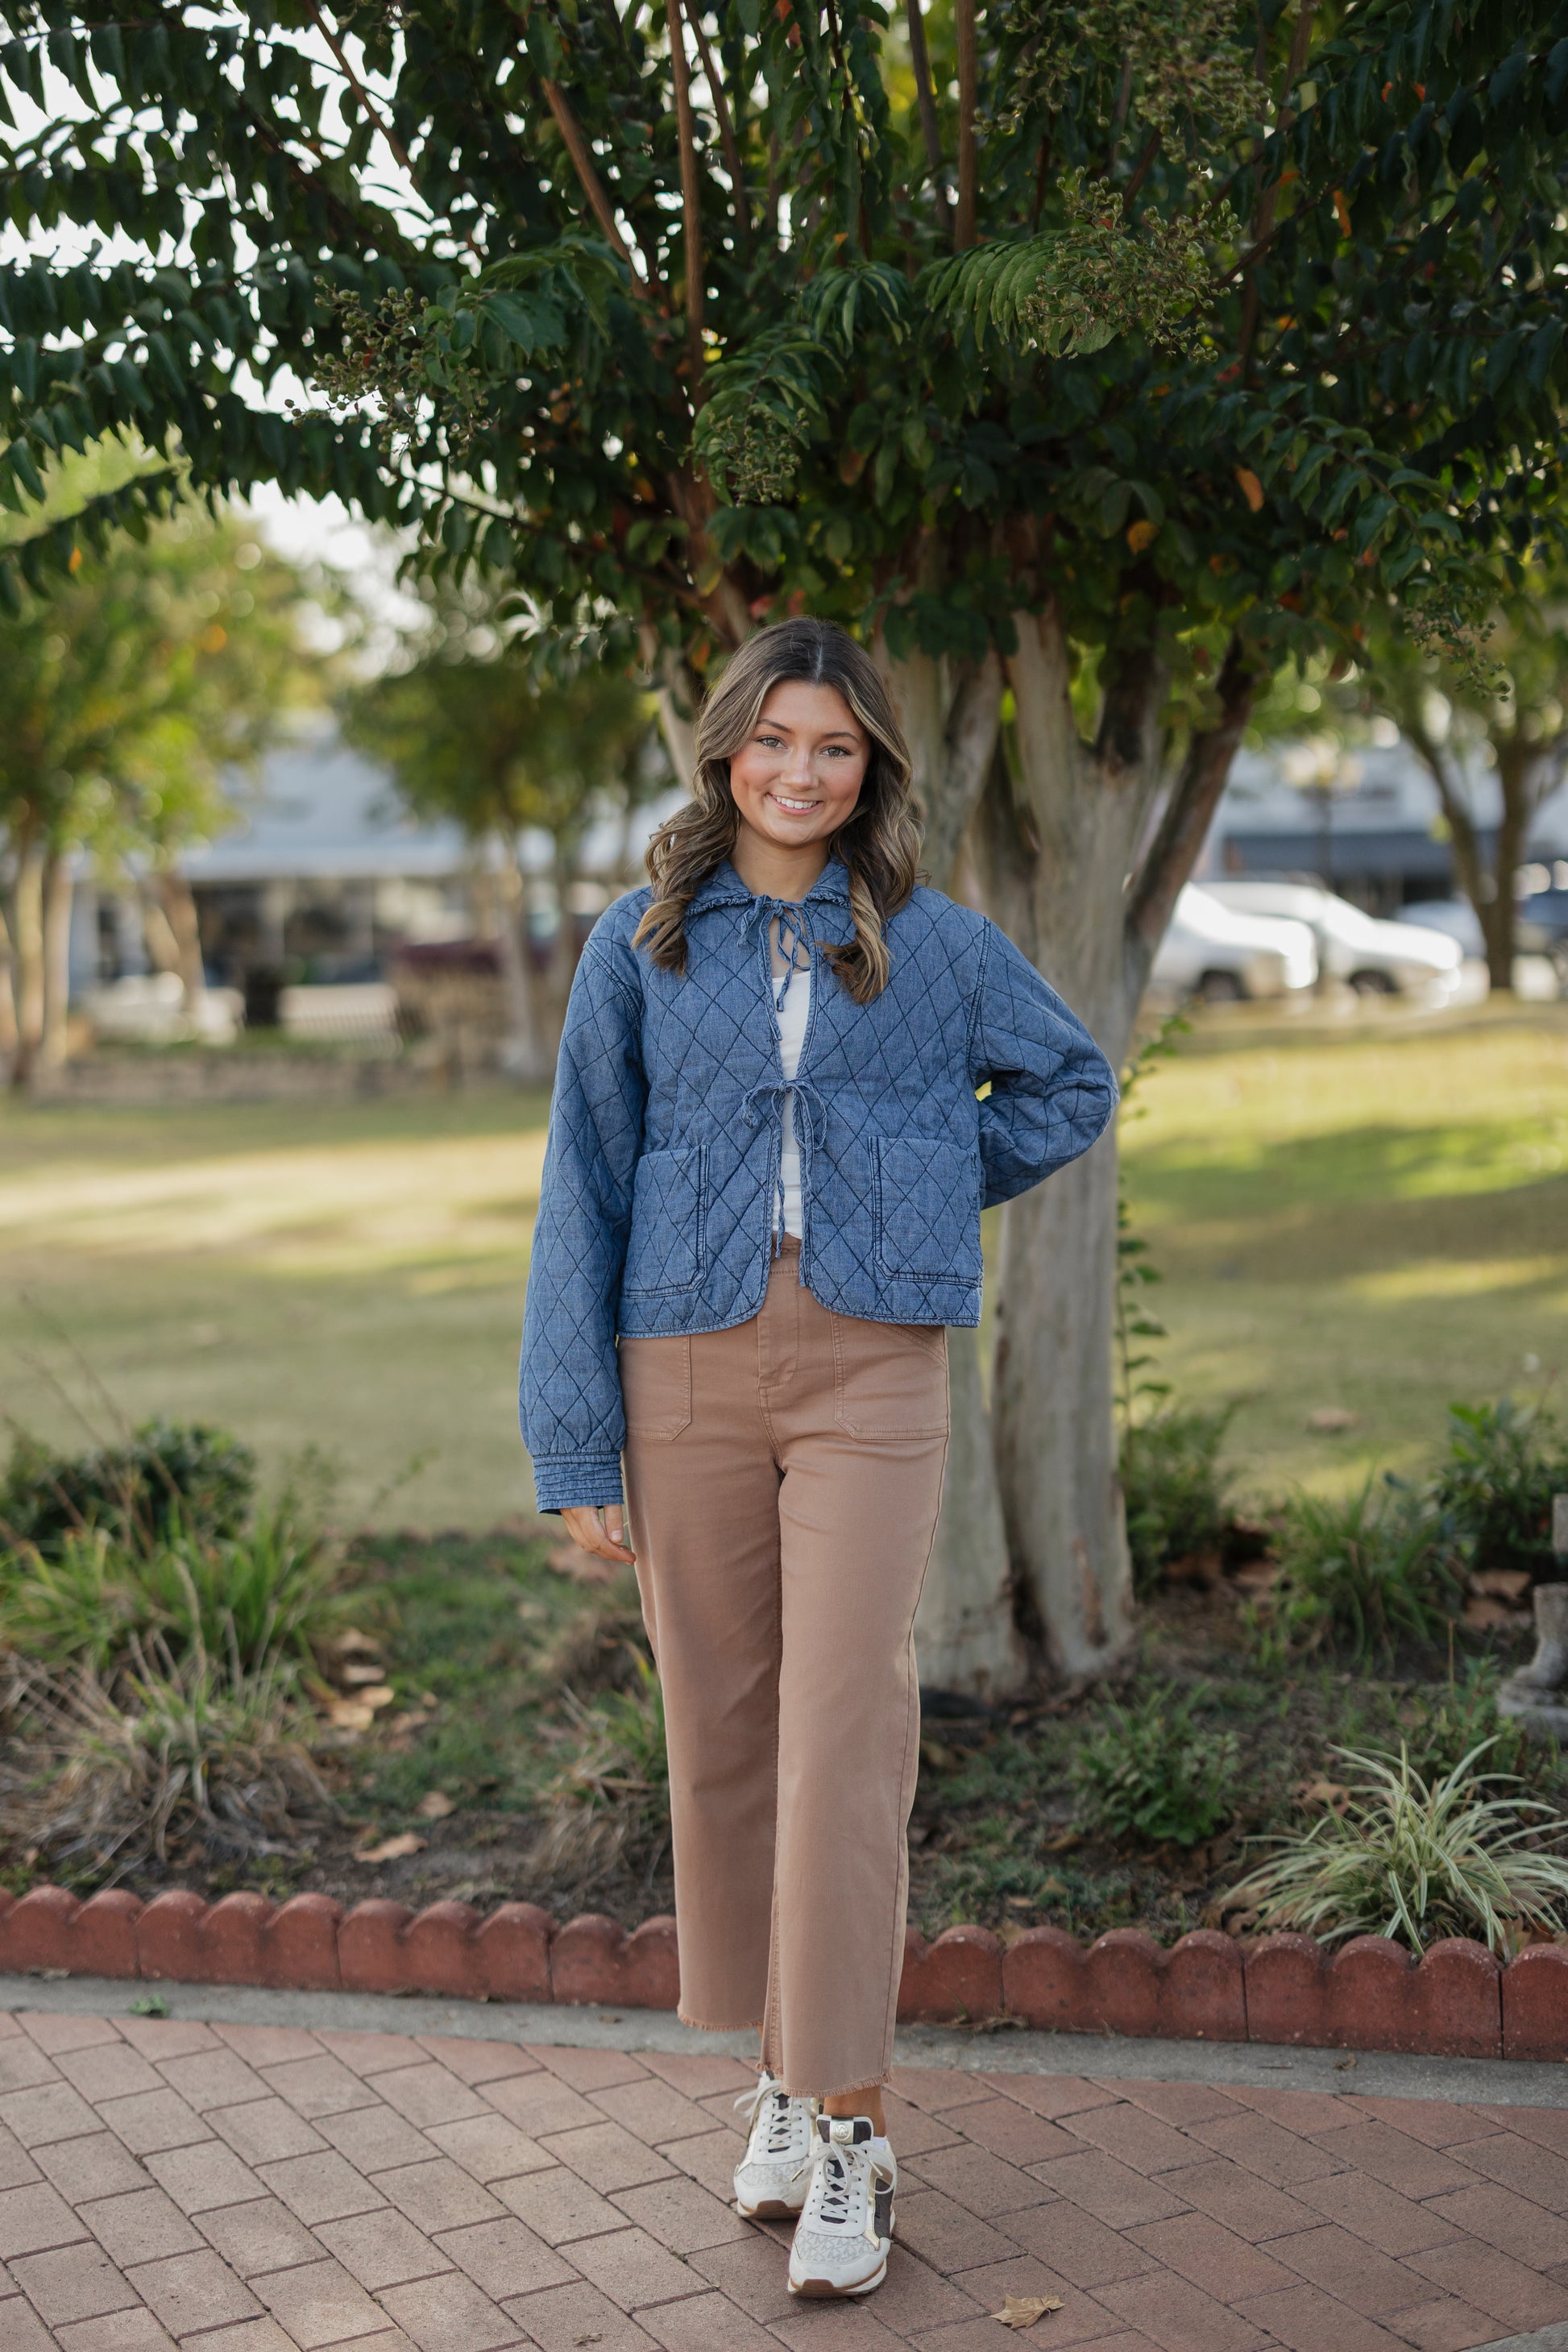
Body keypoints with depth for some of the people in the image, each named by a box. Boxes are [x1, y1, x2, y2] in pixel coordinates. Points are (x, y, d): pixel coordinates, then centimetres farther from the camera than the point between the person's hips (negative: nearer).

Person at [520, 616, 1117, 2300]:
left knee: (844, 1742, -7)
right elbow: (581, 1195, 5)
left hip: (871, 1369, -1)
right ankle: (784, 2075, 25)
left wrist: (925, 1193, 8)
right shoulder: (640, 947, 6)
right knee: (725, 1736, 8)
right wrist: (577, 1448, 1)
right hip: (689, 1365, 2)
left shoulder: (934, 945, 6)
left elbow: (1072, 1084, 22)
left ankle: (845, 2132, 2)